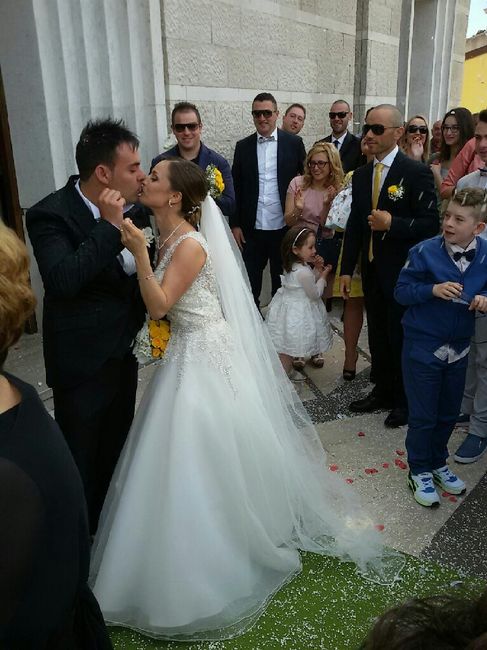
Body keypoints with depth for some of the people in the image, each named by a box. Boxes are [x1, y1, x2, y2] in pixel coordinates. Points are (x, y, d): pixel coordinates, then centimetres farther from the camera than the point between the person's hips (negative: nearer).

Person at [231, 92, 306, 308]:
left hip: (284, 227, -1)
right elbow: (236, 188, 6)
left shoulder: (294, 143, 0)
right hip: (252, 229, 1)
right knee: (249, 283, 8)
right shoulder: (243, 146, 4)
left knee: (282, 283, 12)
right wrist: (235, 224, 2)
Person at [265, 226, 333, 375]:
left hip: (288, 304, 9)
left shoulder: (293, 265, -3)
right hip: (298, 312, -9)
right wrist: (323, 275, -8)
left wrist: (317, 269, -3)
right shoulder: (304, 272, -31)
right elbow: (315, 294, -18)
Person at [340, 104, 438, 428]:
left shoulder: (417, 172, -11)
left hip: (403, 272, -6)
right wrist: (347, 269, 7)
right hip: (372, 270, 6)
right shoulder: (361, 174, 8)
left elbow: (431, 223, -13)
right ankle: (382, 391, 34)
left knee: (401, 338, 6)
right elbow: (355, 224, 10)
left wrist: (392, 224, -24)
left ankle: (405, 401, 26)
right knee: (378, 336, 16)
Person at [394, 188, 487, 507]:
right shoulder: (425, 251, -15)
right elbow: (401, 291, -11)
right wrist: (433, 290, -27)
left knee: (449, 413, 19)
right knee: (423, 415, 7)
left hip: (458, 349, 4)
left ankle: (438, 462, 43)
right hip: (422, 346, -4)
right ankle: (419, 471, 28)